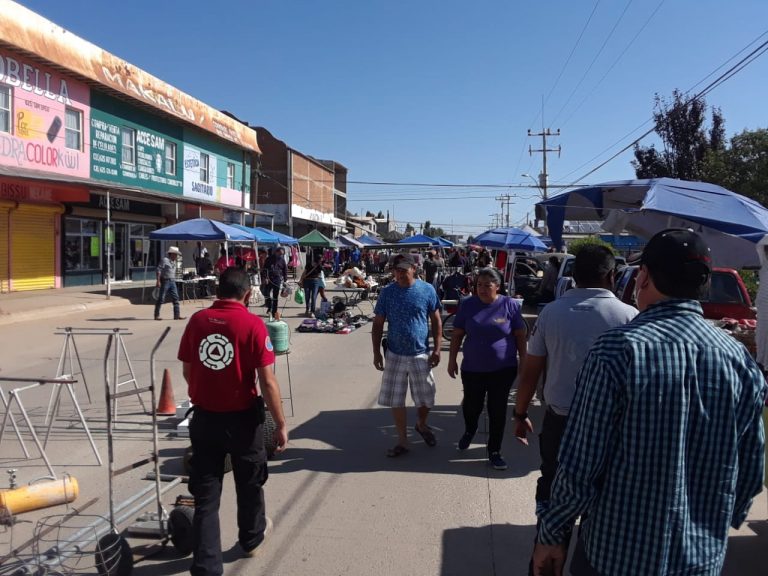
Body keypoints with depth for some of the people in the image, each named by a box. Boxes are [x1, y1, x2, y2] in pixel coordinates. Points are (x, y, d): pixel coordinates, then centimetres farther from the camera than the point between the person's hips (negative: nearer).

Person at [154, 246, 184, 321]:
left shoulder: (174, 262, 15)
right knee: (161, 298, 0)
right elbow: (159, 270, -14)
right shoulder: (165, 260, -10)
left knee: (175, 298, 2)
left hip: (172, 282, 8)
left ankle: (177, 315, 4)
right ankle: (157, 315, 9)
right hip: (165, 281, -8)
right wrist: (158, 281, -19)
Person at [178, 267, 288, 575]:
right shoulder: (252, 324, -16)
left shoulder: (197, 320, -3)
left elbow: (187, 371, 8)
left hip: (204, 418, 3)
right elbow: (267, 381, -17)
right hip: (242, 419, -2)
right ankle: (251, 538, 44)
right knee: (249, 484, 22)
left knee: (205, 494, 10)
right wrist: (280, 424, -7)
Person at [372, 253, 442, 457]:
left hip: (421, 355, 0)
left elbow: (436, 321, 2)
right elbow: (378, 324, 2)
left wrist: (437, 349, -4)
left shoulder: (427, 290, -5)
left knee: (426, 399, 11)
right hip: (395, 355, 1)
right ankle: (402, 441, 22)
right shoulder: (387, 292, -3)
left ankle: (421, 425, 42)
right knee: (395, 400, 6)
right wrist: (376, 352, -3)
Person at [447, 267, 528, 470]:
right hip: (472, 368, 1)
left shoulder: (510, 305, -6)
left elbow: (520, 336, -1)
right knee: (472, 405, 15)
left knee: (498, 411, 6)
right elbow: (457, 335, 4)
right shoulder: (468, 305, -3)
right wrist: (452, 360, 3)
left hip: (503, 369, -1)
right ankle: (469, 431, 47)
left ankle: (494, 452, 21)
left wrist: (524, 362, -2)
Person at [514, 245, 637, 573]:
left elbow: (530, 371, 1)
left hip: (559, 420, 2)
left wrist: (520, 413, 13)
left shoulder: (551, 312, -3)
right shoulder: (629, 316, -8)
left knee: (552, 498, 16)